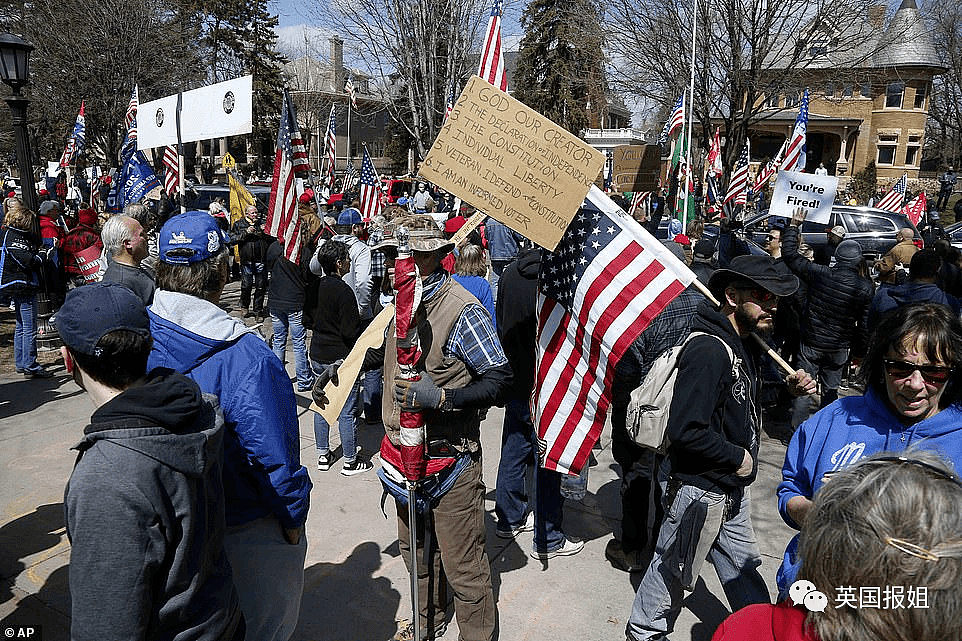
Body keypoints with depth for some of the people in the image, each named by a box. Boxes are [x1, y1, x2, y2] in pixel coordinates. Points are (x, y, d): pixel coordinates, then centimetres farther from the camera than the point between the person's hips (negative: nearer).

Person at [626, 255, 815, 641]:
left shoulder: (745, 344, 5)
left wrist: (789, 389, 1)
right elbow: (685, 430, -32)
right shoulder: (708, 351, -27)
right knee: (674, 569, 12)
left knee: (741, 564, 26)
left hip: (732, 487, 9)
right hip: (700, 489, -9)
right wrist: (737, 457, -18)